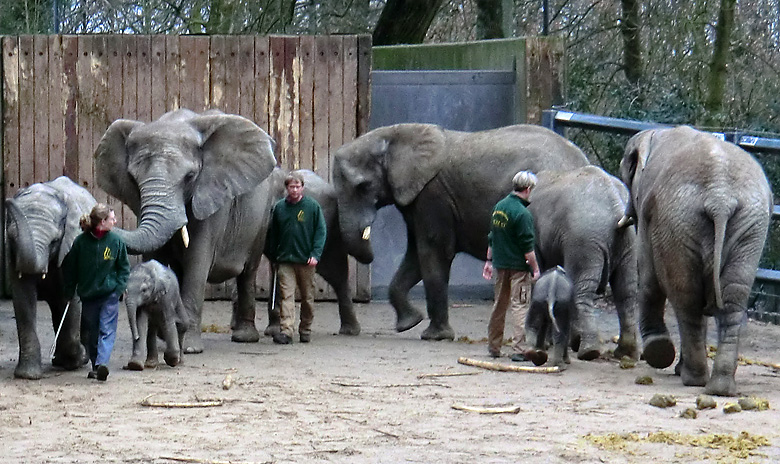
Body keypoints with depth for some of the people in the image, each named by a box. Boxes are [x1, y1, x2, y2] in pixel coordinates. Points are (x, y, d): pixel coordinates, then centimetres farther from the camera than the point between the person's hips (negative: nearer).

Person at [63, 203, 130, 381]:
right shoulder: (81, 242, -5)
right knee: (90, 333, 8)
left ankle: (102, 363, -24)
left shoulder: (115, 241, -2)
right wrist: (69, 292, 3)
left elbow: (124, 267, 8)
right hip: (87, 294, 1)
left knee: (107, 330, -13)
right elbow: (69, 268, 6)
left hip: (109, 294, -1)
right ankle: (96, 366, 22)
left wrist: (119, 287, -6)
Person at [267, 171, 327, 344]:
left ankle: (305, 329, 22)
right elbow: (273, 234, 14)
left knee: (307, 297, 8)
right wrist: (273, 257, 12)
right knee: (286, 295, -11)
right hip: (285, 260, 1)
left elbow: (321, 231, 0)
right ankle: (286, 330, -18)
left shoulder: (312, 206, 1)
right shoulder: (279, 207, 7)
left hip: (306, 260, -1)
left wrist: (315, 254, -11)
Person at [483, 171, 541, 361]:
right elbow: (527, 247, -18)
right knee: (520, 306, -4)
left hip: (500, 265, 8)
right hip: (518, 267, -8)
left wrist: (489, 260, 22)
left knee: (499, 305, 17)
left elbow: (492, 238, 15)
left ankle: (494, 347, 26)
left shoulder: (499, 206, 7)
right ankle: (519, 349, -8)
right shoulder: (522, 213, -17)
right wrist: (535, 269, -11)